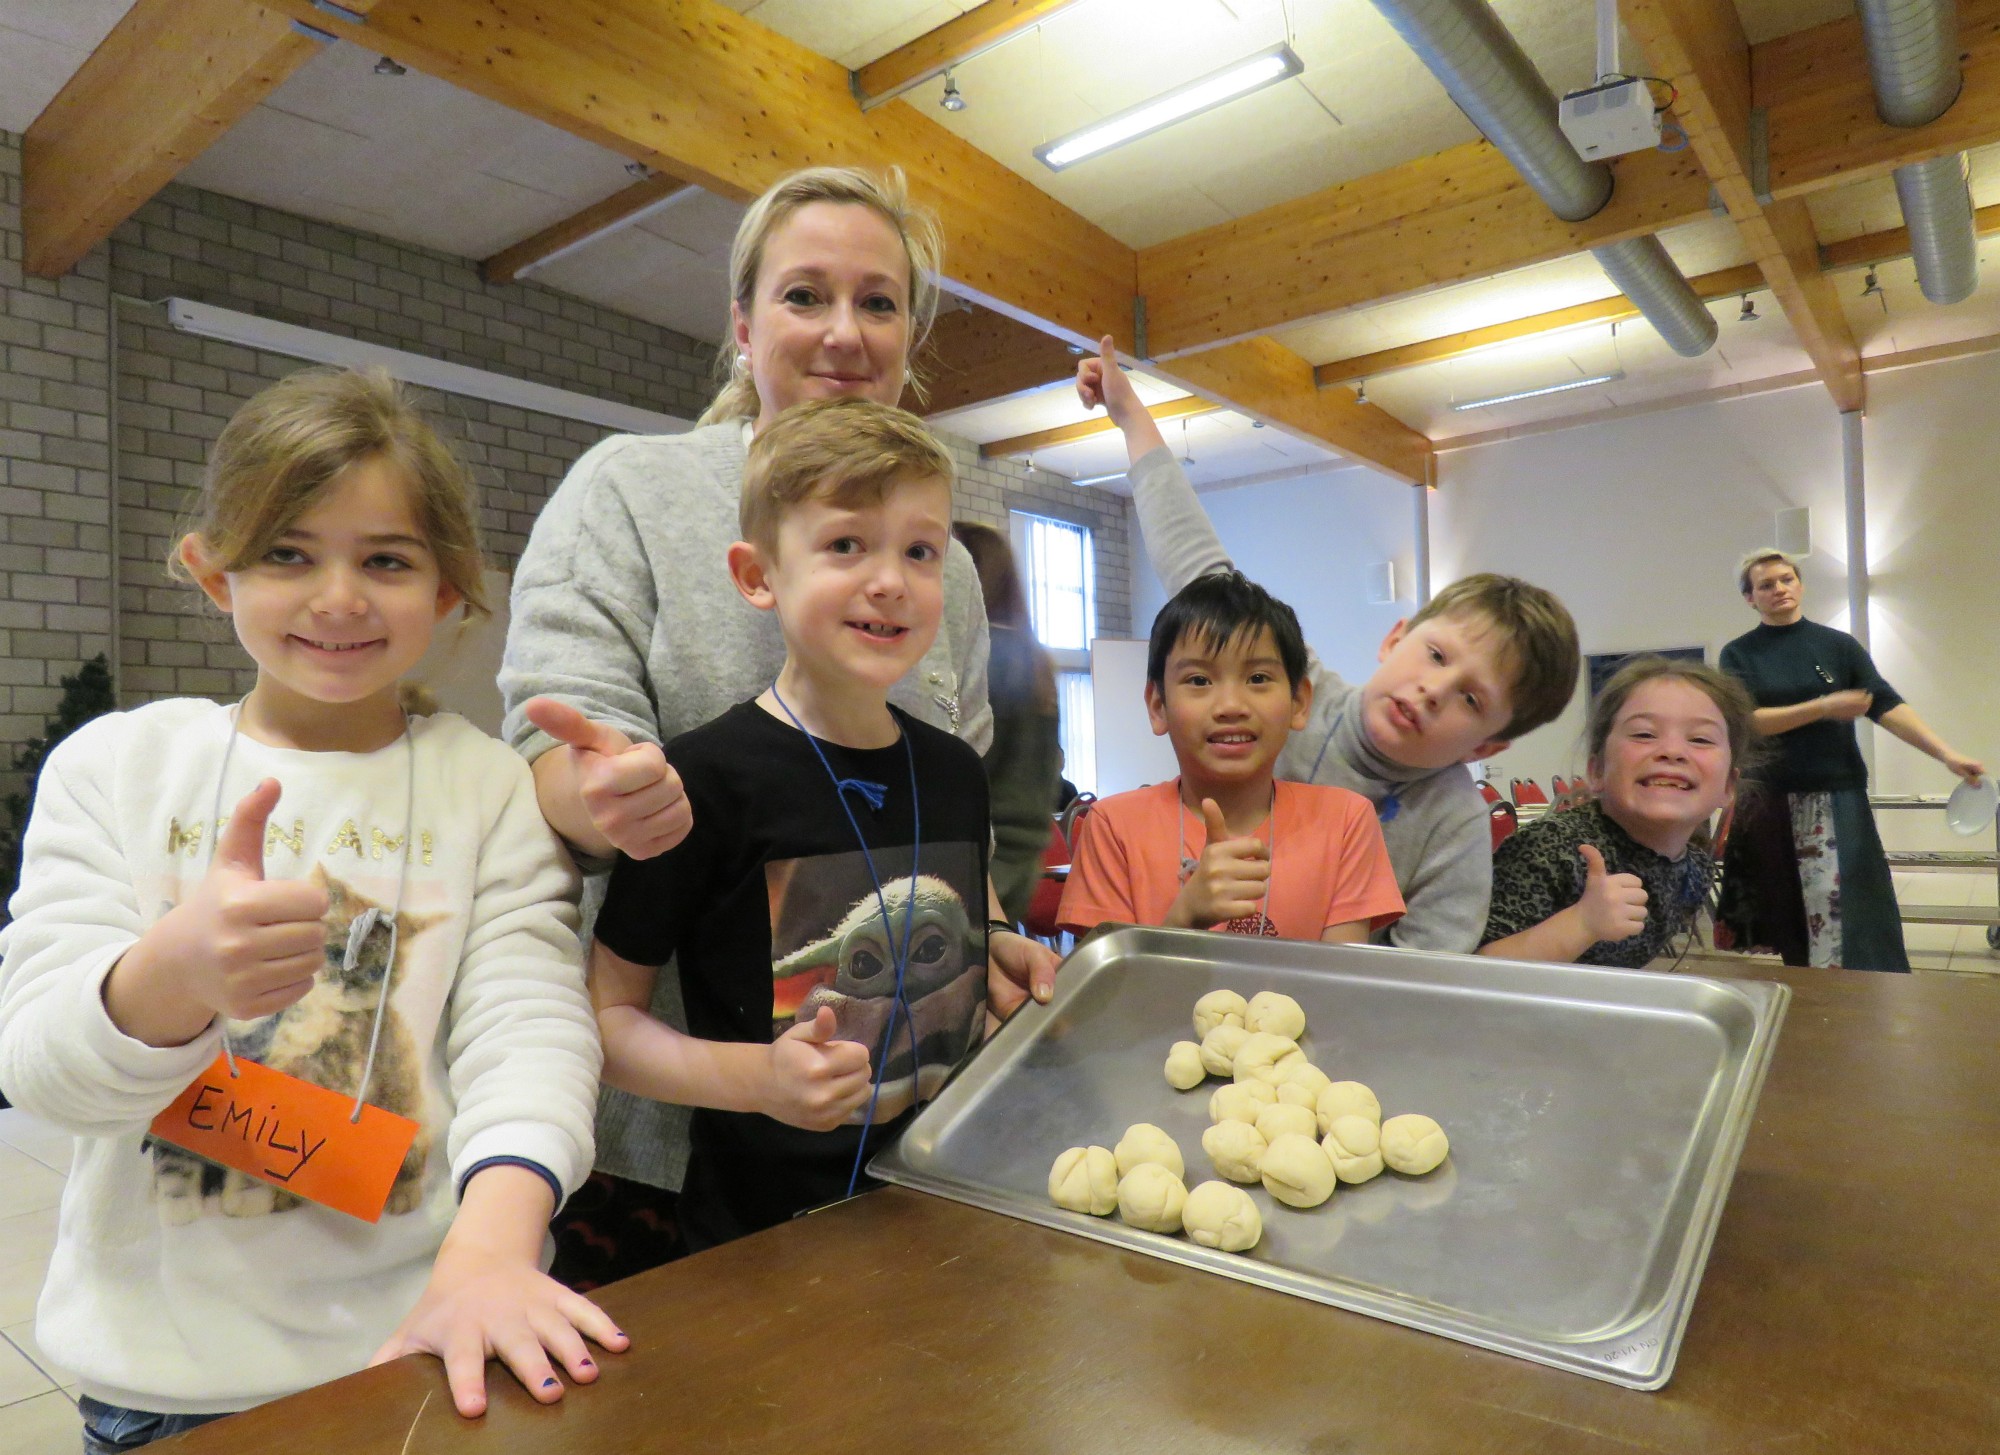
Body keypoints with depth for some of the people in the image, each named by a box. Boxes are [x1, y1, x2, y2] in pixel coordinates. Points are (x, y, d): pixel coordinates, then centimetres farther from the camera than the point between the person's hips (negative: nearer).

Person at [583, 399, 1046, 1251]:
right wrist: (754, 1076, -24)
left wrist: (1010, 984, 0)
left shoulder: (954, 771, 2)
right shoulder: (707, 776, -16)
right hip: (767, 1233, -4)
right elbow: (607, 1018, -10)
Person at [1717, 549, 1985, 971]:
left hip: (1835, 797, 0)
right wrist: (1823, 707, -16)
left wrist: (1947, 753, -16)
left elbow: (1887, 704, -4)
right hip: (1768, 801, 0)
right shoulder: (1739, 654, 2)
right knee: (1788, 918, 6)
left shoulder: (1838, 645, 4)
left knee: (1845, 914, -6)